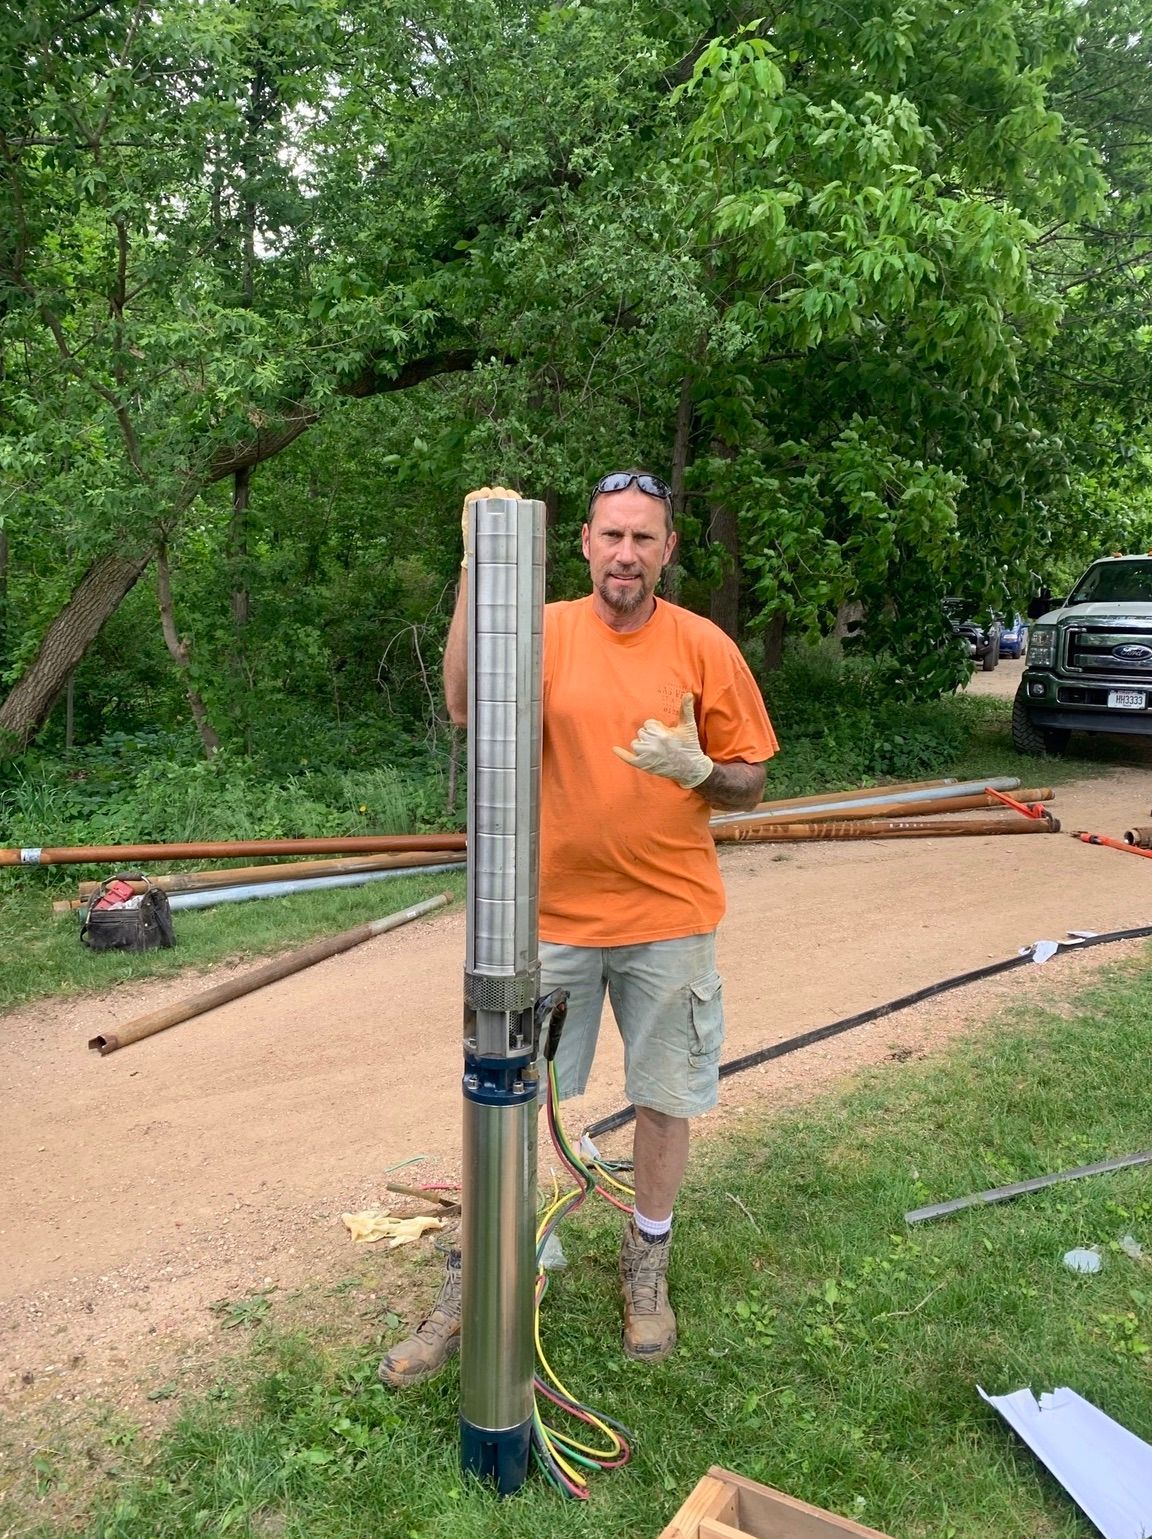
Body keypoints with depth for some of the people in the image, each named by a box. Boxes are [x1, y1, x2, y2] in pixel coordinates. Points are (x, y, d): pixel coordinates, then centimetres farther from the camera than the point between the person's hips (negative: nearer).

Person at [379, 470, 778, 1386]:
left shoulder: (705, 647, -3)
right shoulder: (546, 631, -4)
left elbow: (749, 785, 2)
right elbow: (466, 705, -24)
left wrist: (696, 768, -20)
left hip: (669, 917, 1)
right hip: (552, 913, 0)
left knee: (665, 1099, 14)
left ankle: (648, 1265, 40)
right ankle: (472, 1283, 30)